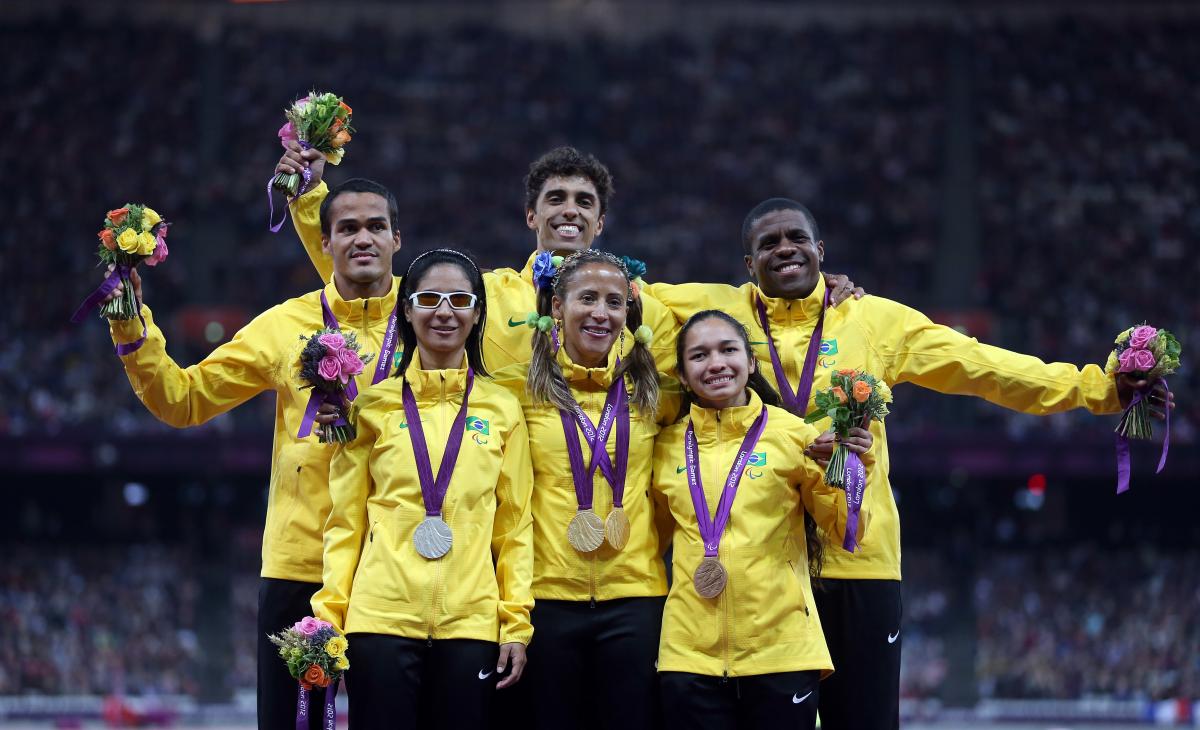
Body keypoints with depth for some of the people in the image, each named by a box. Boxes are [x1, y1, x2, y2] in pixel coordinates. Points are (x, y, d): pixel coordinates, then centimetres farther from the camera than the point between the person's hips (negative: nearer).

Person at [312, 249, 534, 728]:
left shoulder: (502, 409, 9)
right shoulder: (375, 405, 6)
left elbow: (514, 525, 9)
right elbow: (345, 522, 6)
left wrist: (517, 625, 2)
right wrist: (329, 616, -3)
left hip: (470, 622, 1)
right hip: (382, 618, -1)